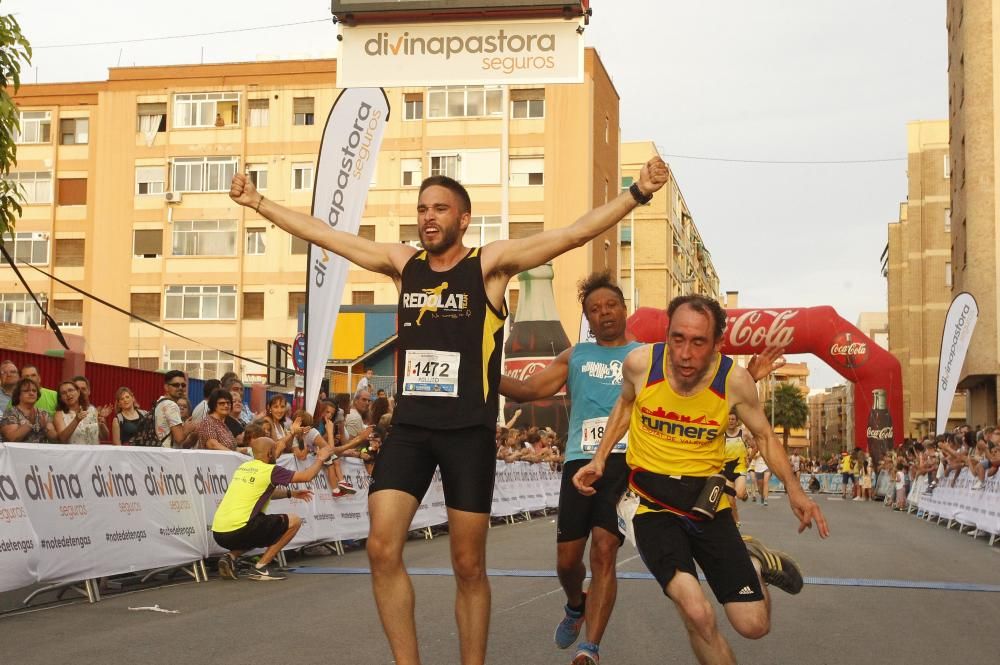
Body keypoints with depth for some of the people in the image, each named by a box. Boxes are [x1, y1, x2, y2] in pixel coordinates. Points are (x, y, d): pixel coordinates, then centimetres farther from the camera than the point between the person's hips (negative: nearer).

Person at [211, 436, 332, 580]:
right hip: (238, 532, -8)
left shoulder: (244, 467, 18)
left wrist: (290, 493, 39)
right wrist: (320, 459, 19)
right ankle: (260, 567, -1)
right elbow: (307, 476, 1)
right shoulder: (270, 470, -4)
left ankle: (231, 557, 10)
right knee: (294, 521, 3)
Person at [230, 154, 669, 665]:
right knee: (383, 550, -8)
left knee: (468, 566, 4)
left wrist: (637, 193, -23)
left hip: (469, 431, -3)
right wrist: (259, 203, 18)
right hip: (408, 426, 3)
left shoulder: (490, 263, -3)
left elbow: (575, 233, -12)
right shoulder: (402, 262, 8)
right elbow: (323, 234, 15)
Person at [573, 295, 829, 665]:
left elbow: (764, 435, 5)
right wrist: (599, 459, 2)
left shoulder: (734, 380, -14)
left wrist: (793, 490, -7)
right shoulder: (640, 363, -14)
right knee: (697, 614, -23)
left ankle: (757, 562, 33)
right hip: (653, 503, -1)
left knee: (754, 626, 0)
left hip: (707, 499, 1)